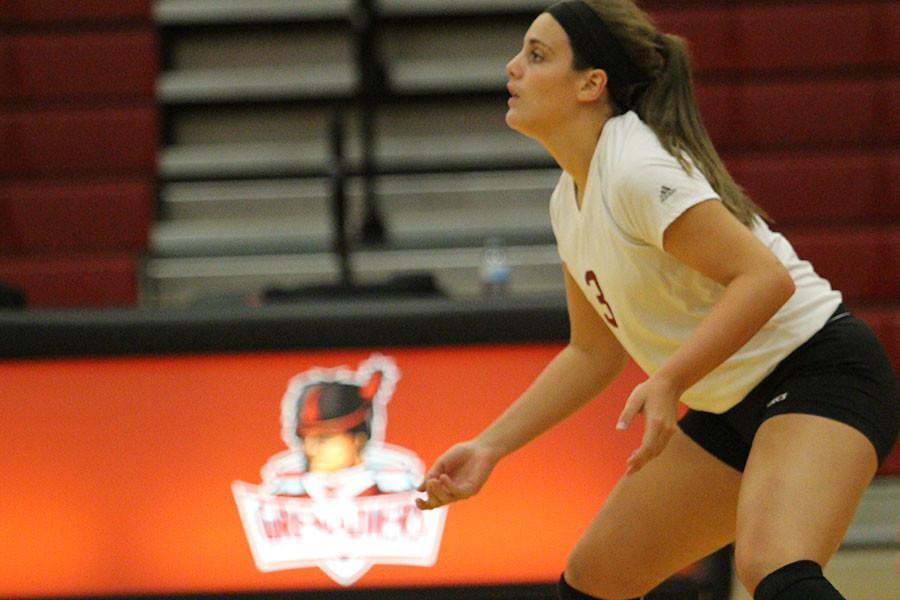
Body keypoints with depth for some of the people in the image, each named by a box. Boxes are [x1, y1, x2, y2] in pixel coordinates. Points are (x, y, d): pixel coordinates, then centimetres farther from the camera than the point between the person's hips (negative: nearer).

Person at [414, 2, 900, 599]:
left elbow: (766, 279, -27)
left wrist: (669, 381, -34)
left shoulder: (638, 170, -20)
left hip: (818, 372, -10)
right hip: (731, 408, 10)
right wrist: (489, 446, 13)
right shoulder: (571, 198, 9)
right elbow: (595, 352, 18)